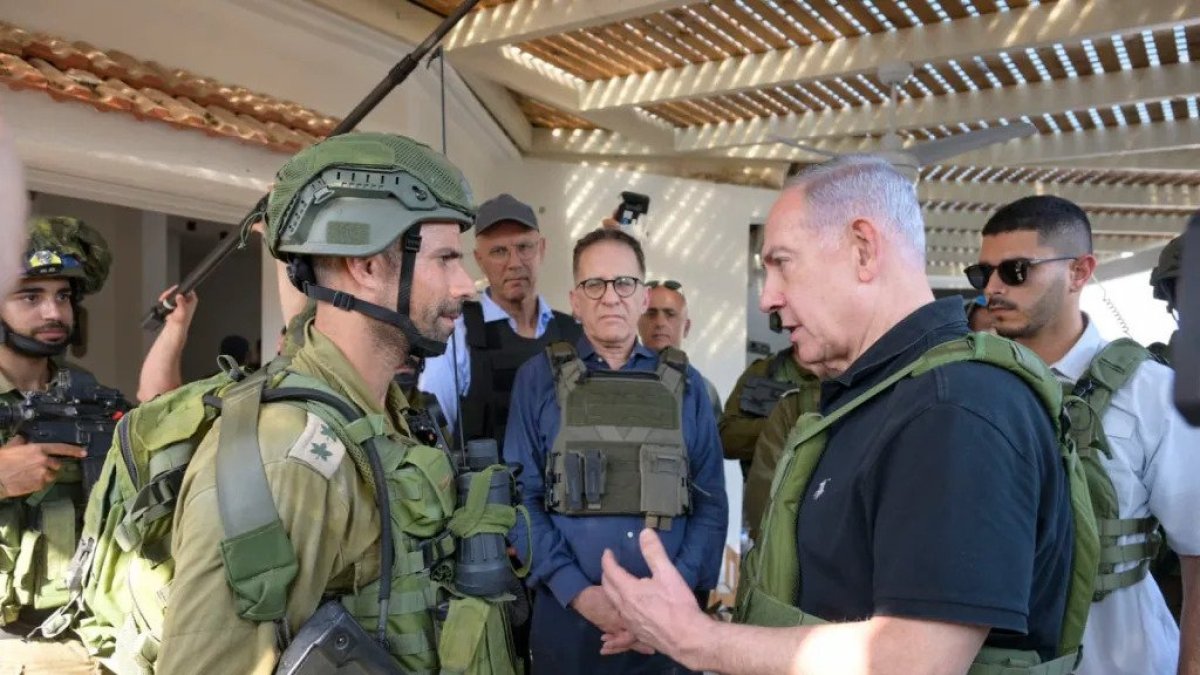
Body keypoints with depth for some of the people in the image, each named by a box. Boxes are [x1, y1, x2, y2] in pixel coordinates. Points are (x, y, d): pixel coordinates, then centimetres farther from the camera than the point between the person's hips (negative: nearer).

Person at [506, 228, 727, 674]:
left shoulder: (685, 385, 5)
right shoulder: (539, 379, 1)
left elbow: (710, 502, 3)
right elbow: (522, 496, -4)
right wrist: (577, 592, -13)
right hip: (567, 616, -1)